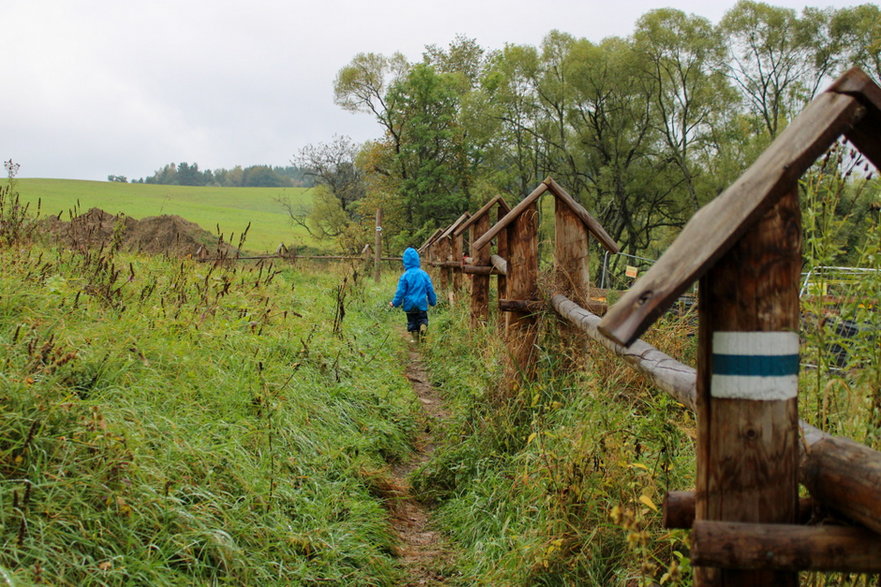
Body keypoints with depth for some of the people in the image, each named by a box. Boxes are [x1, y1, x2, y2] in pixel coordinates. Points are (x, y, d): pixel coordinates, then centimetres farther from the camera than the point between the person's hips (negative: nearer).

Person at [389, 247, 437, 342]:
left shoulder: (405, 276, -12)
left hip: (410, 305, -1)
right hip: (422, 304, 1)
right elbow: (430, 290, 3)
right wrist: (433, 301, 19)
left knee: (412, 322, 15)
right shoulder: (424, 274, -4)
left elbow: (400, 292, -8)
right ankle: (423, 325, -18)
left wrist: (395, 303, 5)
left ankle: (414, 338, 12)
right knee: (422, 319, 14)